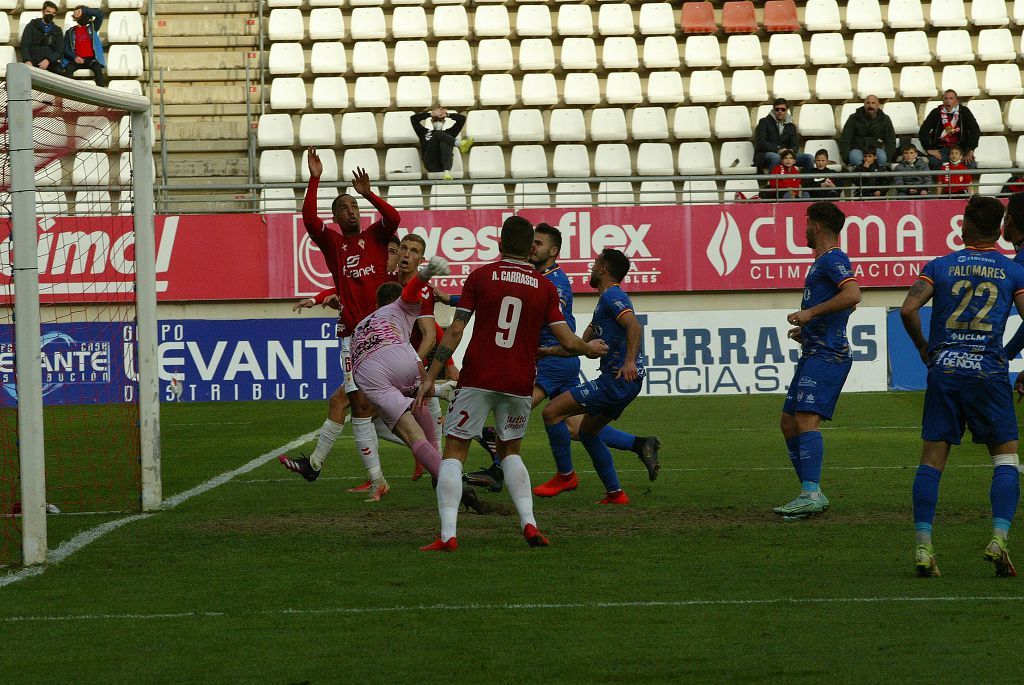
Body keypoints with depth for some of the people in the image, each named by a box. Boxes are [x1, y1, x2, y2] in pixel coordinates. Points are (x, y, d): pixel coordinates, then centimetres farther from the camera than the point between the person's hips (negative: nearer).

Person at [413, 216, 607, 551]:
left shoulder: (480, 276, 0)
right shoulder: (545, 288, 5)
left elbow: (455, 331, -3)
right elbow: (567, 341, 3)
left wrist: (430, 376, 0)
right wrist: (590, 348, 25)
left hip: (477, 379, -3)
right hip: (519, 383, 3)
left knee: (454, 451, 2)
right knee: (510, 451, 22)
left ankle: (447, 534, -12)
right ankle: (529, 523, 5)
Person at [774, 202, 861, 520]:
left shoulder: (833, 259, -9)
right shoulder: (823, 261, 23)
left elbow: (852, 295, -26)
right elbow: (844, 303, 35)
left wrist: (810, 312, -24)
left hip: (826, 355, -11)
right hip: (814, 354, 11)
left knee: (806, 418, -21)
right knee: (788, 422, 12)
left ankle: (811, 495, -30)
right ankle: (811, 493, 13)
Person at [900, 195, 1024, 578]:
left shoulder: (940, 266, 7)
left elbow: (908, 309, -5)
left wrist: (923, 348, 11)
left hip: (944, 370, 1)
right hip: (989, 371, -1)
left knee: (931, 460, 4)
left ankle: (923, 548, -4)